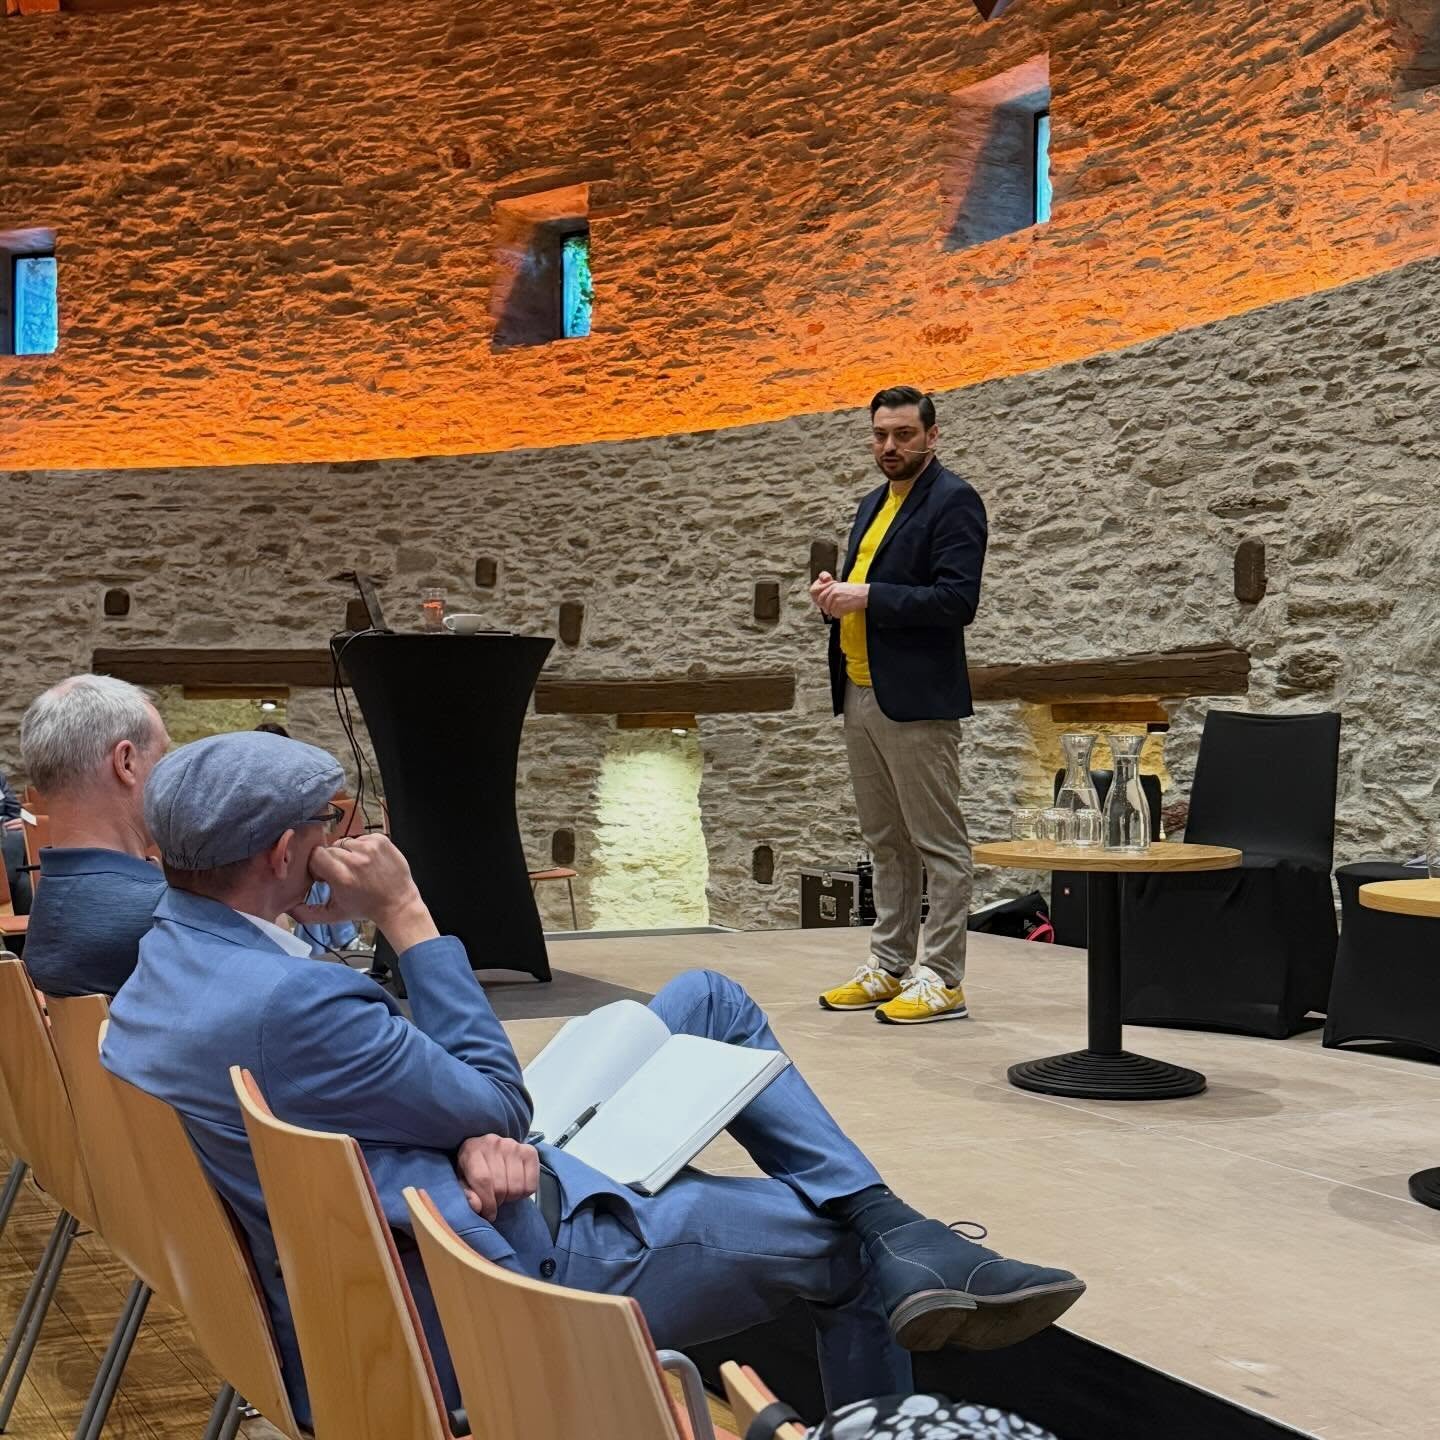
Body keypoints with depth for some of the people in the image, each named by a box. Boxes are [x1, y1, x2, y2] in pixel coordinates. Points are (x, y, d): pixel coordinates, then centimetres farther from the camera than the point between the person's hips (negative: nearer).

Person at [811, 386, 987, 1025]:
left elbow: (957, 600, -18)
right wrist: (835, 594, 4)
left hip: (915, 699, -9)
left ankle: (942, 980, 2)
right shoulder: (873, 504, 19)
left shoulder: (953, 501, -8)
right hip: (860, 694, 9)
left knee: (938, 842, -3)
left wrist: (867, 597, -20)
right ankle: (889, 966, 23)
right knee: (885, 844, 15)